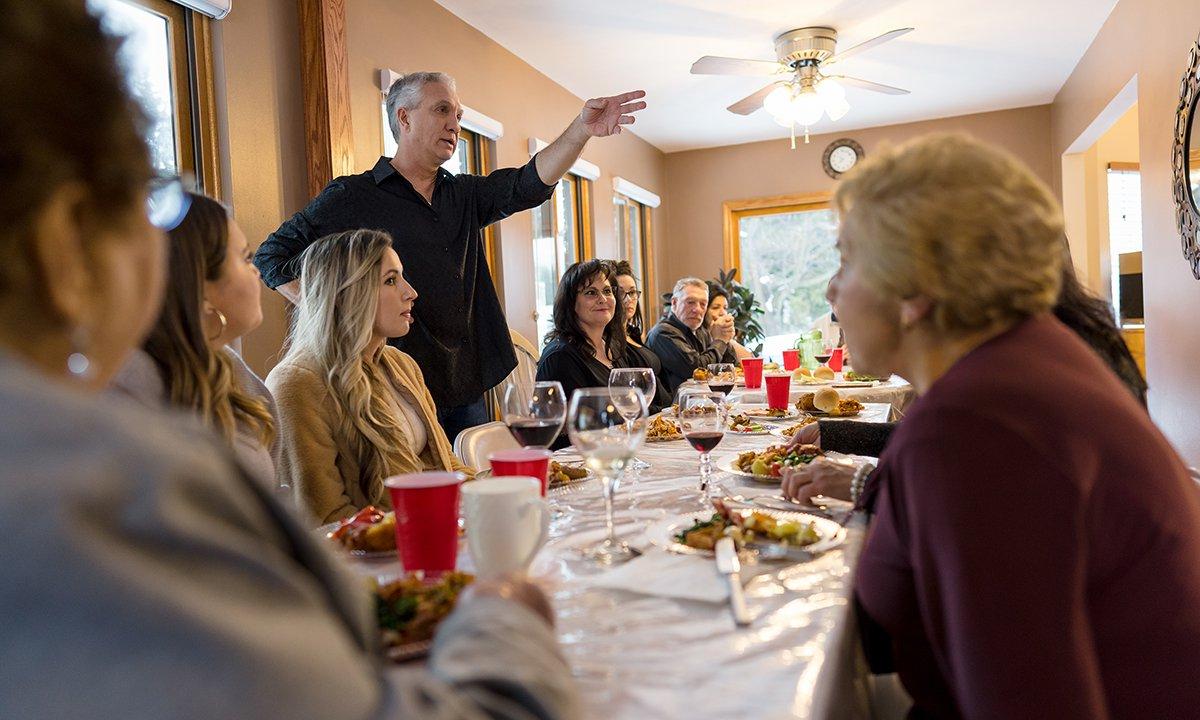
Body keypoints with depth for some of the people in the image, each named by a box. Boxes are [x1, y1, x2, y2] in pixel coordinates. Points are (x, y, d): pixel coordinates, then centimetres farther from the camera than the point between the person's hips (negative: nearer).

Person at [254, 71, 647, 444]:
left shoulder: (464, 195, 15)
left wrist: (581, 130, -15)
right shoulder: (350, 197, -1)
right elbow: (272, 257, 1)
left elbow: (530, 183, 0)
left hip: (466, 391, 5)